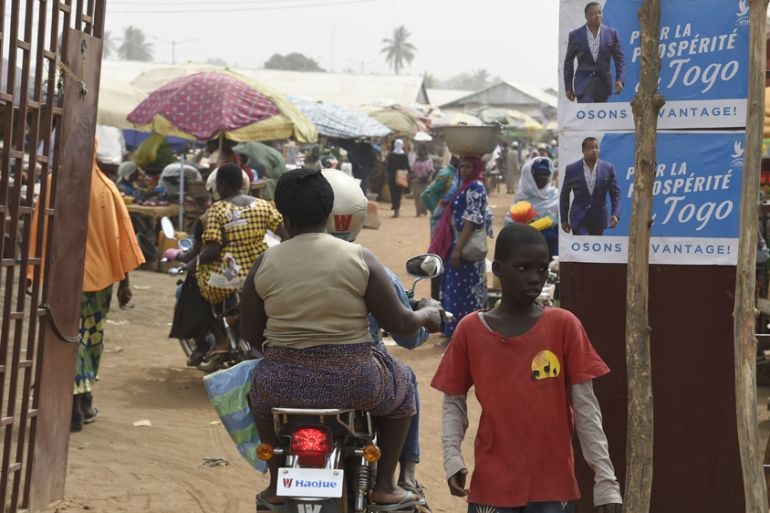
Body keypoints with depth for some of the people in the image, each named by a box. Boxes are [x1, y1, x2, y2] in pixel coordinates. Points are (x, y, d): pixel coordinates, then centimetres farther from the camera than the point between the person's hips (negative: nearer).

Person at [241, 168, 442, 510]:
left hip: (284, 384, 2)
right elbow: (398, 323, -4)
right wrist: (427, 316, 19)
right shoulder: (359, 258, -6)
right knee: (402, 383, 31)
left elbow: (250, 333, 6)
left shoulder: (265, 263, -1)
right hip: (352, 384, -1)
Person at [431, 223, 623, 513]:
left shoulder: (563, 326, -3)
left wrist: (605, 480, -5)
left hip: (553, 484, 0)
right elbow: (454, 401, 7)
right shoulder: (471, 331, -1)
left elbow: (586, 407, -1)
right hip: (492, 485, 1)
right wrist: (452, 456, -9)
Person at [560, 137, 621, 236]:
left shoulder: (608, 168, 0)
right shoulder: (572, 169, -3)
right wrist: (564, 219, 5)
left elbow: (615, 193, 3)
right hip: (579, 219, -2)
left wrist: (615, 214, -11)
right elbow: (564, 195, 4)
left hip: (599, 218, 2)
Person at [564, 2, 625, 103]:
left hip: (604, 84, 2)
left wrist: (620, 79, -9)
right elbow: (568, 61, 6)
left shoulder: (612, 33, 2)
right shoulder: (575, 35, -1)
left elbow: (619, 58, 4)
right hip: (583, 84, -2)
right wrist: (568, 87, 5)